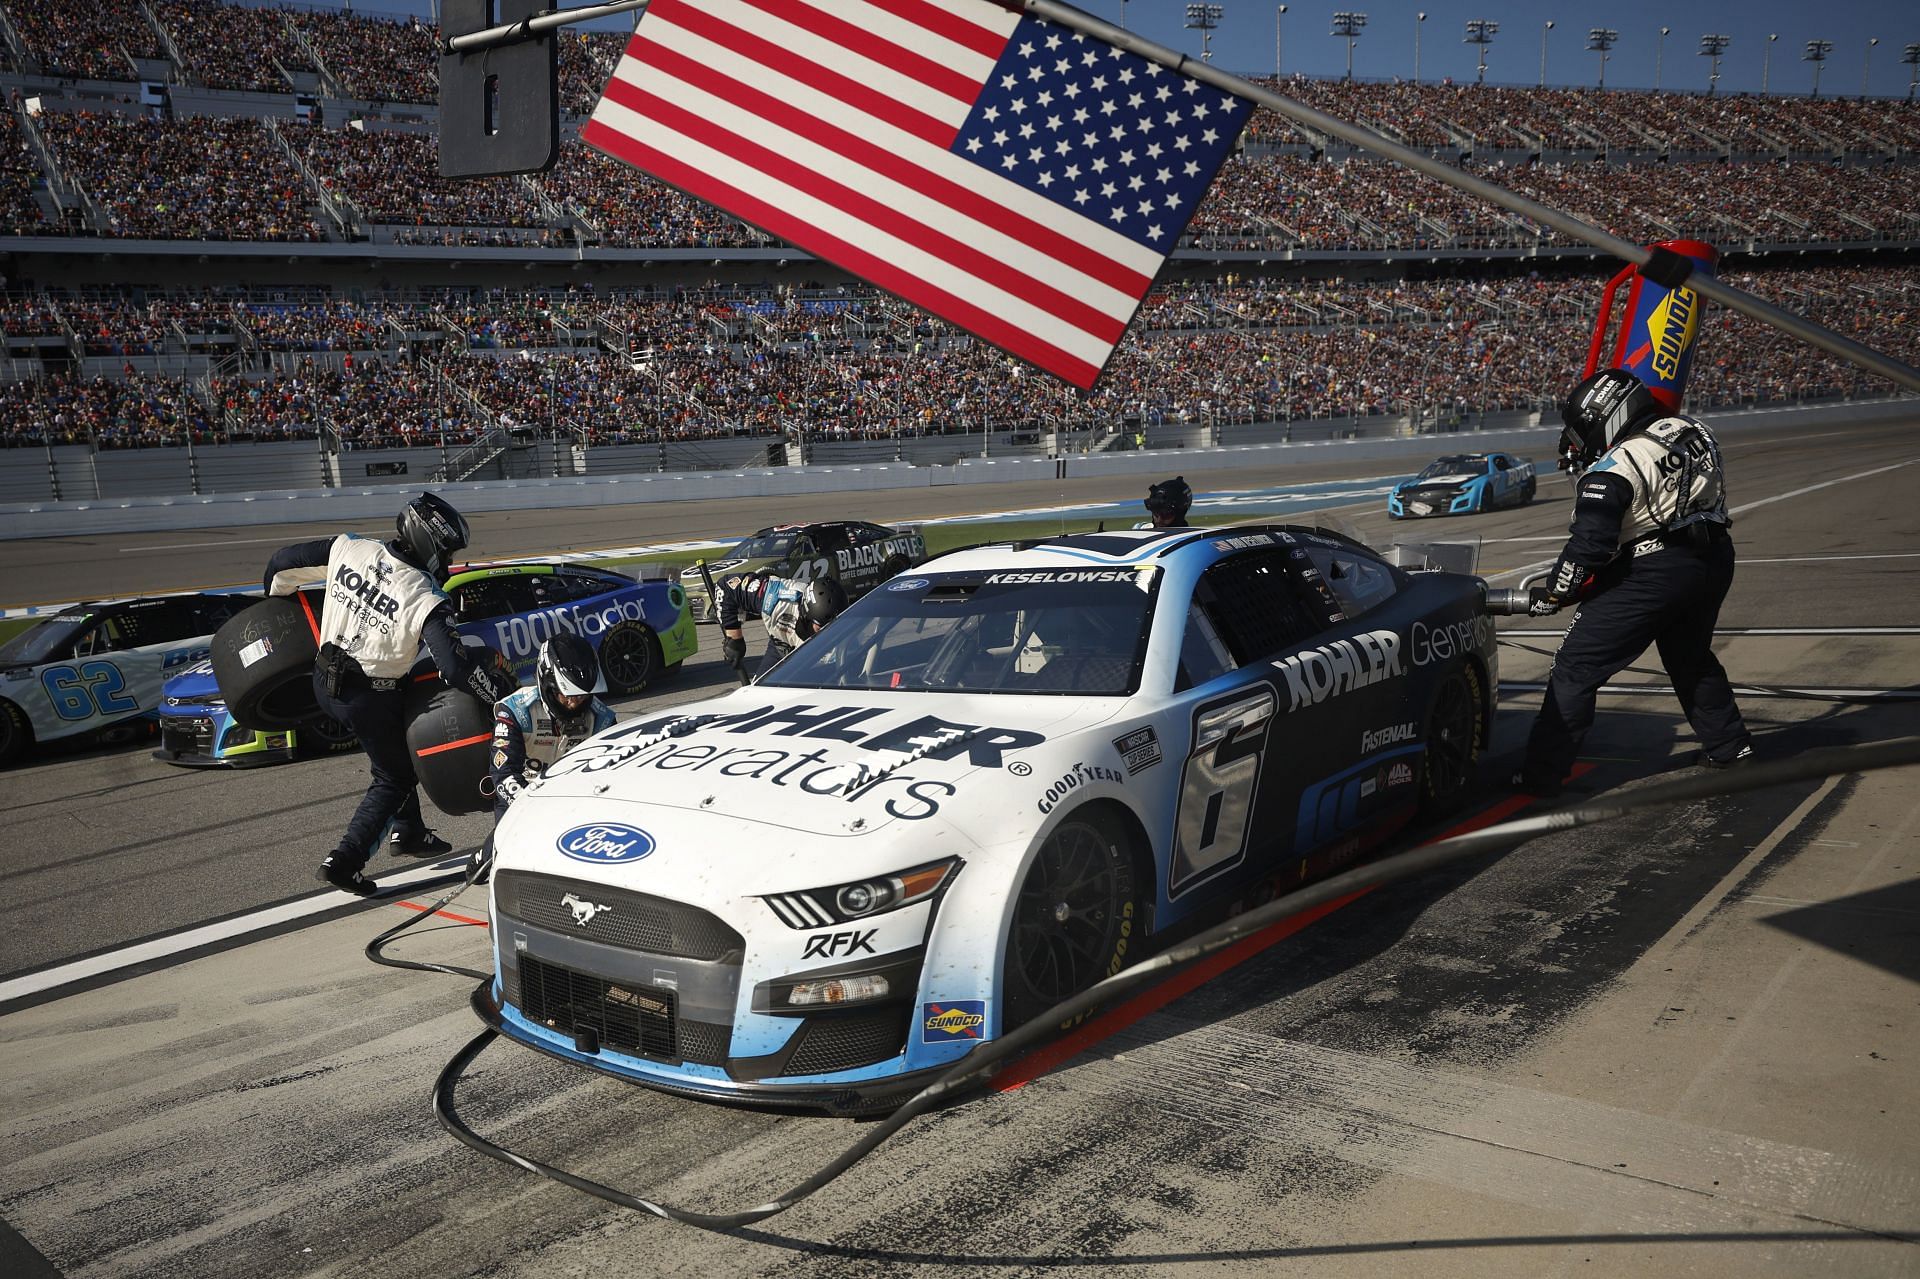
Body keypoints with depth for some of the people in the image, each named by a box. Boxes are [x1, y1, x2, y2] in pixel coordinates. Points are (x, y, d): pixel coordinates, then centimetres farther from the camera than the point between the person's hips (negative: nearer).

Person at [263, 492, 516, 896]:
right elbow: (455, 666, -28)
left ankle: (409, 833, 41)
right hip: (371, 698, -7)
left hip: (325, 683, 7)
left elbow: (284, 561, 3)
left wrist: (276, 597, 25)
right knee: (392, 779, 14)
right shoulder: (425, 599, -24)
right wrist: (502, 692, -14)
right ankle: (345, 861, 6)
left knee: (396, 754, 28)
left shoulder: (348, 547, -9)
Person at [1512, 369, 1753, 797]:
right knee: (1691, 657, 32)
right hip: (1715, 560, 8)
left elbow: (1590, 545, -18)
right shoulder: (1691, 430, 7)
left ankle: (1540, 774, -4)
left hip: (1654, 573, -8)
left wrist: (1552, 593, -5)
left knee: (1576, 668, -3)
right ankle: (1729, 745, 42)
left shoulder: (1612, 470, -15)